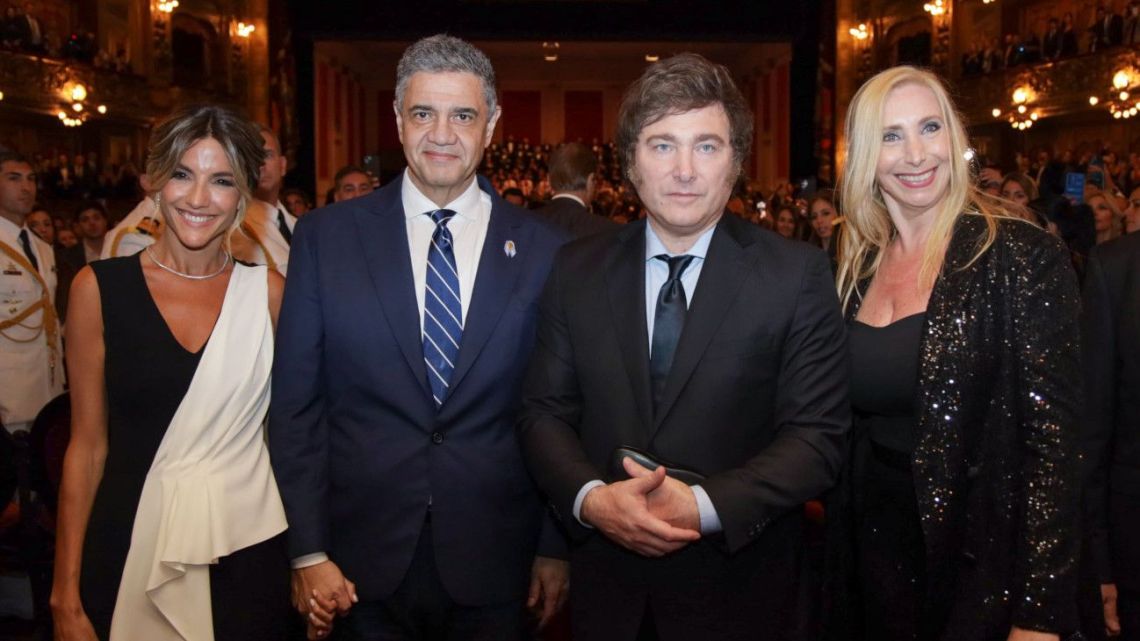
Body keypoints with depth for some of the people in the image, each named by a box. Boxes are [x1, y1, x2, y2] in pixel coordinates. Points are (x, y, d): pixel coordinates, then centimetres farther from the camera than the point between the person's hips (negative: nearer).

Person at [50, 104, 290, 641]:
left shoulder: (267, 292, -1)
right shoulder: (100, 288, -3)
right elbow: (88, 444, 0)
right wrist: (66, 592, -2)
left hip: (247, 549, 1)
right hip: (130, 547, 0)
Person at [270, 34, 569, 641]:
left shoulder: (544, 250, -2)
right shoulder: (326, 236, -3)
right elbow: (295, 404, -2)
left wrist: (556, 546, 4)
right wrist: (308, 551, -4)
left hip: (494, 565, 1)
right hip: (363, 564, 0)